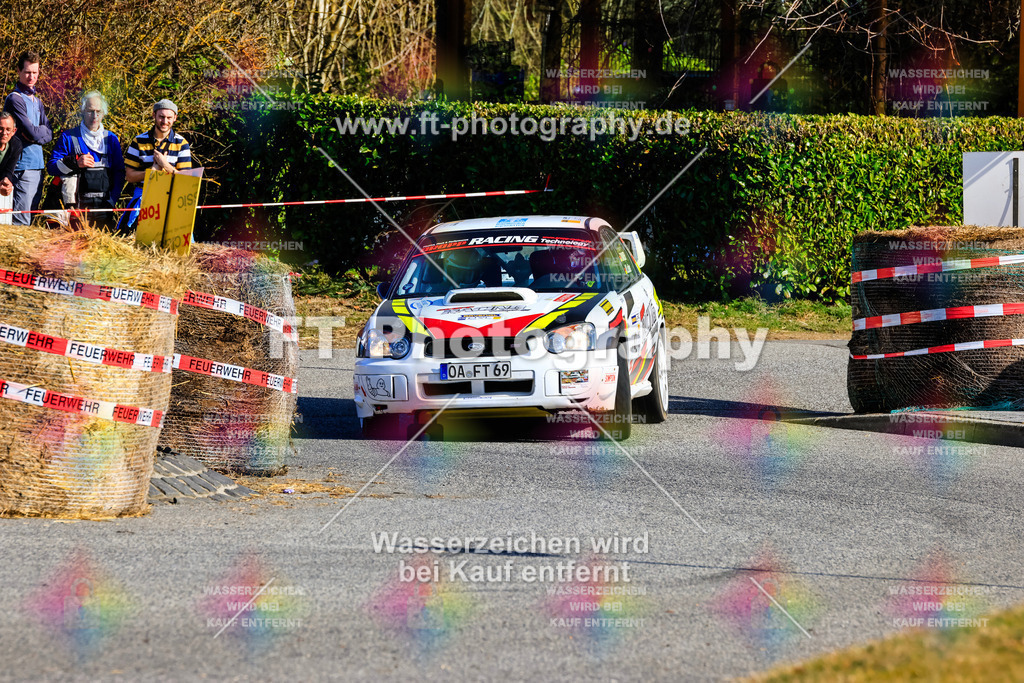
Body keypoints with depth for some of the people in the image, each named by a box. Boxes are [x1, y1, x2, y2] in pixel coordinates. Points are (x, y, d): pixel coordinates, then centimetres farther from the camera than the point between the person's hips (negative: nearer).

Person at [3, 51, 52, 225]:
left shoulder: (37, 101, 18)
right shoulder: (15, 99, -9)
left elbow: (49, 133, 10)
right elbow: (32, 133, -17)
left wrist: (37, 133, -7)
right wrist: (41, 131, 1)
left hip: (38, 165, 9)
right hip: (24, 166, -9)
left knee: (31, 217, 10)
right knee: (21, 223, -11)